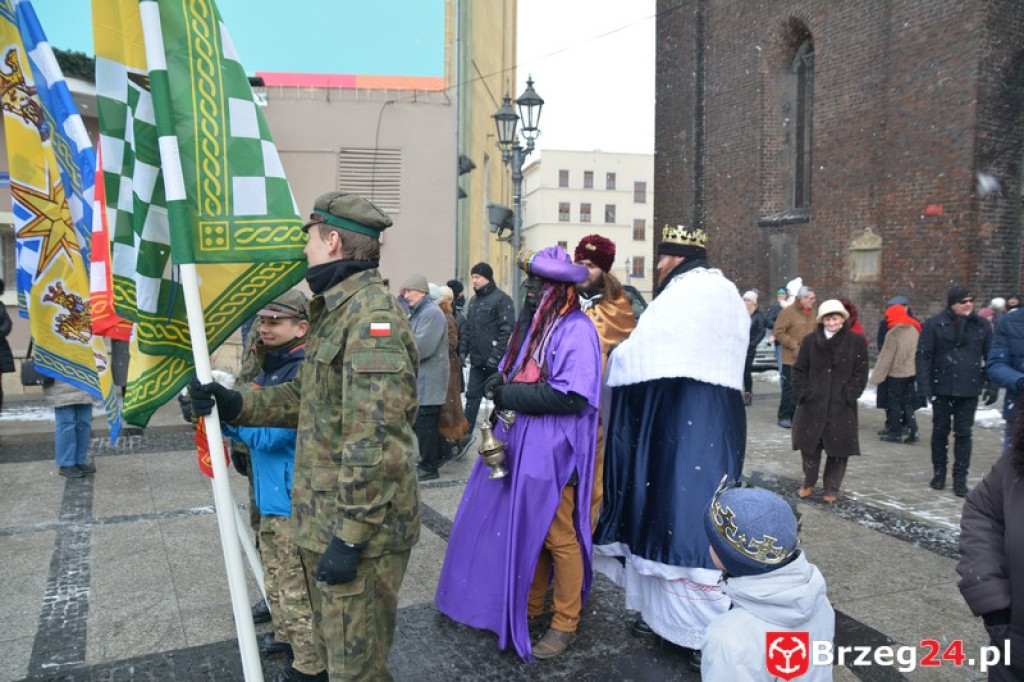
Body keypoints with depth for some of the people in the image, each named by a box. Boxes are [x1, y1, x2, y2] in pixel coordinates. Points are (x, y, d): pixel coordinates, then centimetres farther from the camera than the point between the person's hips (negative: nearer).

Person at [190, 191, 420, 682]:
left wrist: (351, 536, -24)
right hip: (324, 520, 10)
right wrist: (235, 404, 4)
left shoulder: (371, 314, -21)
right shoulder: (334, 310, 15)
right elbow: (304, 396, 18)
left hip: (359, 529, -10)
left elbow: (374, 442, -26)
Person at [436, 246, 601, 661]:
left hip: (552, 451, -9)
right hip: (521, 445, 9)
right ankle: (528, 605, 36)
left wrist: (510, 395, -19)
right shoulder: (534, 323, 12)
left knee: (557, 537, 5)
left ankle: (565, 623, 21)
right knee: (525, 530, 18)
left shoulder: (576, 329, -16)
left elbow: (573, 396, -25)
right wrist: (502, 384, -1)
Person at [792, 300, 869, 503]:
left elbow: (860, 374, -1)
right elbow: (799, 370, 7)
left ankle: (831, 489, 17)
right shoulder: (810, 341, 6)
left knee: (838, 448, 3)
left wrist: (849, 396, -10)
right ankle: (808, 483, 25)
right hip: (812, 403, 2)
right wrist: (803, 393, -4)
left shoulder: (857, 341, 1)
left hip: (842, 406, -2)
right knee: (809, 444, 7)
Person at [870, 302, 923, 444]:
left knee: (895, 403, 3)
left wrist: (877, 376, -9)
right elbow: (917, 351, 10)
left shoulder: (893, 333, -17)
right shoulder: (914, 329, 4)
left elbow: (886, 357, -15)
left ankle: (895, 433, 8)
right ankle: (912, 431, 12)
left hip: (895, 374, -6)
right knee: (908, 403, 13)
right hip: (911, 372, 6)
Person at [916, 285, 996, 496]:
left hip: (969, 390, 1)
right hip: (942, 389, -1)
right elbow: (923, 356, -6)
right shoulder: (934, 324, -5)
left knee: (963, 433, 3)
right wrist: (924, 387, -12)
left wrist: (991, 387, 3)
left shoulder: (982, 326, 3)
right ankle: (939, 472, 25)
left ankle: (960, 477, 10)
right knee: (940, 431, 10)